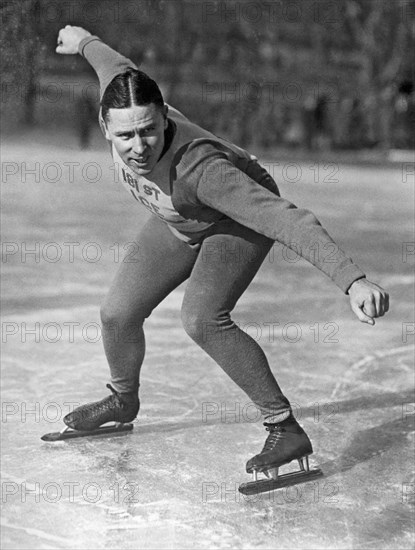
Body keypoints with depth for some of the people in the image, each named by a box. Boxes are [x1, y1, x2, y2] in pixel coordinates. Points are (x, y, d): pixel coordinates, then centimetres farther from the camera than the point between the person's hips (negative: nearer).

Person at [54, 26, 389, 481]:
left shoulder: (202, 169, -46)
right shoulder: (119, 105, -29)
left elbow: (289, 221, -53)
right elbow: (117, 65, -4)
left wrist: (354, 280, -64)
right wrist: (84, 42, 19)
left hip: (241, 218, -6)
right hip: (179, 222, 7)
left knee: (201, 318, -30)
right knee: (118, 313, 6)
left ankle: (286, 430, -20)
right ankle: (123, 400, 38)